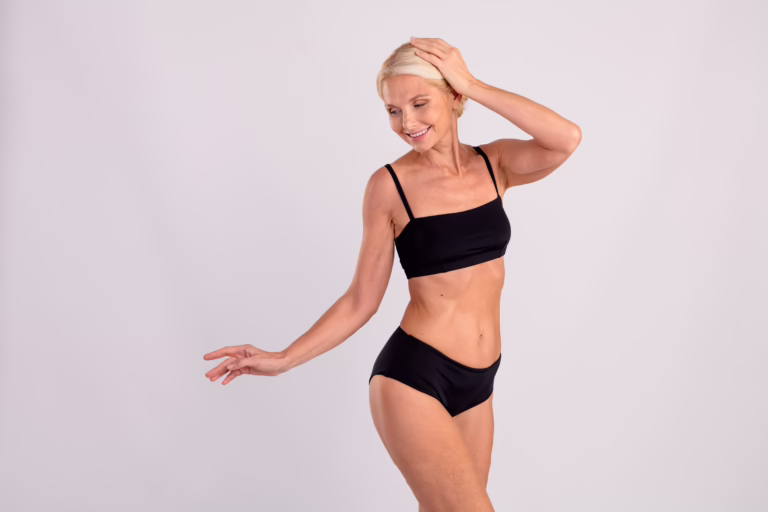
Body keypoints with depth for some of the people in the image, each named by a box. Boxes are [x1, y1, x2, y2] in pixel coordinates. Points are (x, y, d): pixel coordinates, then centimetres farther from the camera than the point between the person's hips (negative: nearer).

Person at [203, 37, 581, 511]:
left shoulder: (495, 163, 2)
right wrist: (284, 359, -7)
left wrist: (474, 85, -16)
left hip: (477, 384, 5)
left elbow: (567, 140, -19)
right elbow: (362, 300, -2)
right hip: (412, 378, -4)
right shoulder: (390, 184, -8)